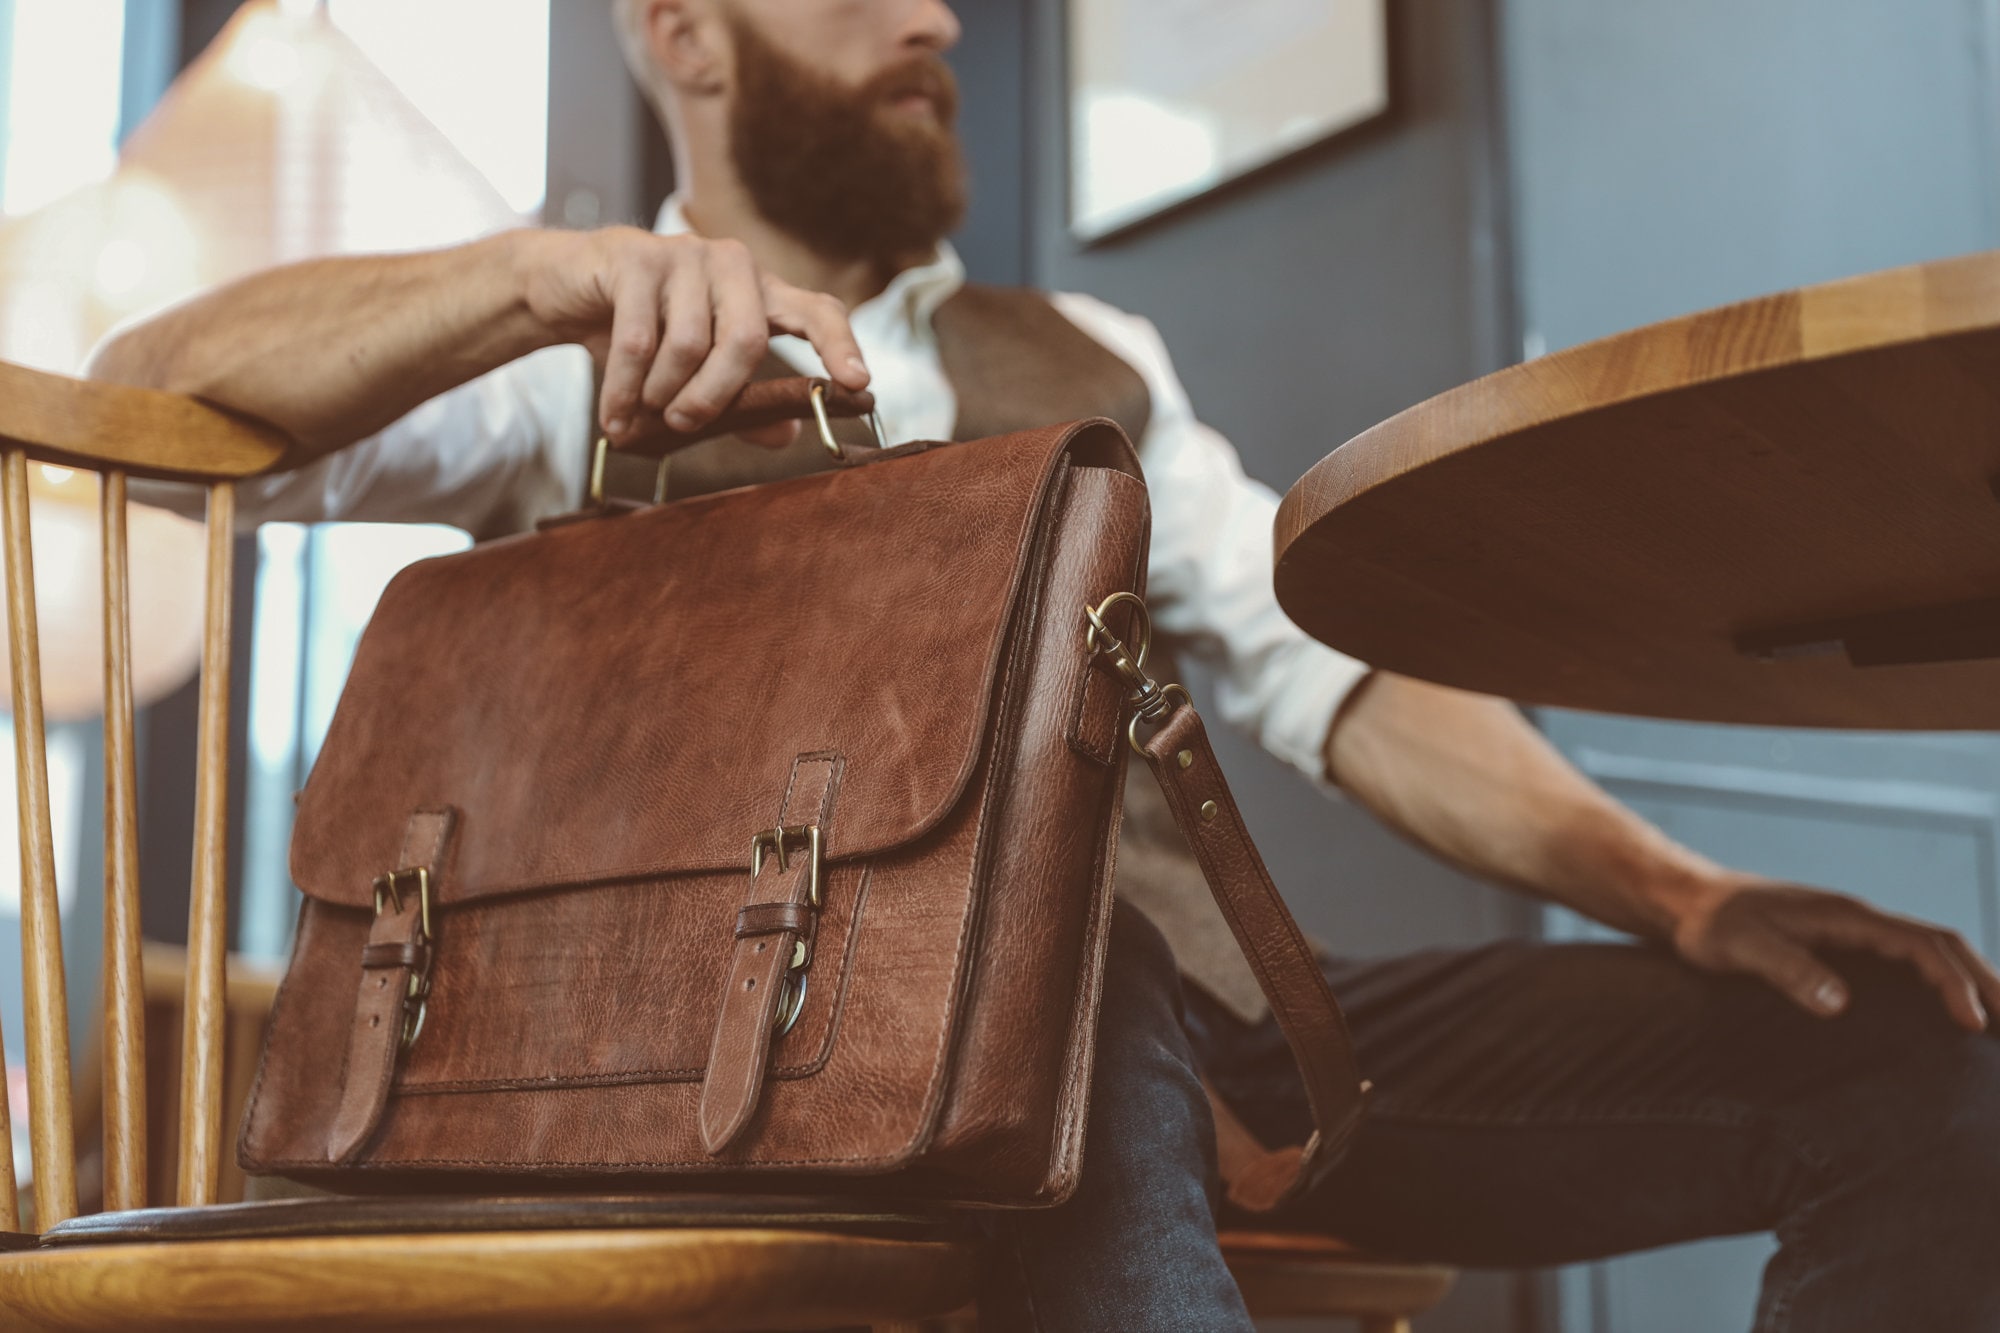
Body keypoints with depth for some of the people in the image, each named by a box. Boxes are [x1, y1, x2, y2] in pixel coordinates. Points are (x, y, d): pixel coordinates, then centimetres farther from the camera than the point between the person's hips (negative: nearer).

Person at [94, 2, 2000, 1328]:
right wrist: (563, 276, -23)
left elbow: (1327, 675, 14)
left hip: (1193, 1019, 5)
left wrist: (1677, 896, -2)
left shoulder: (1074, 368, 24)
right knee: (1043, 968, -40)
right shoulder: (582, 377, 11)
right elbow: (144, 391, -5)